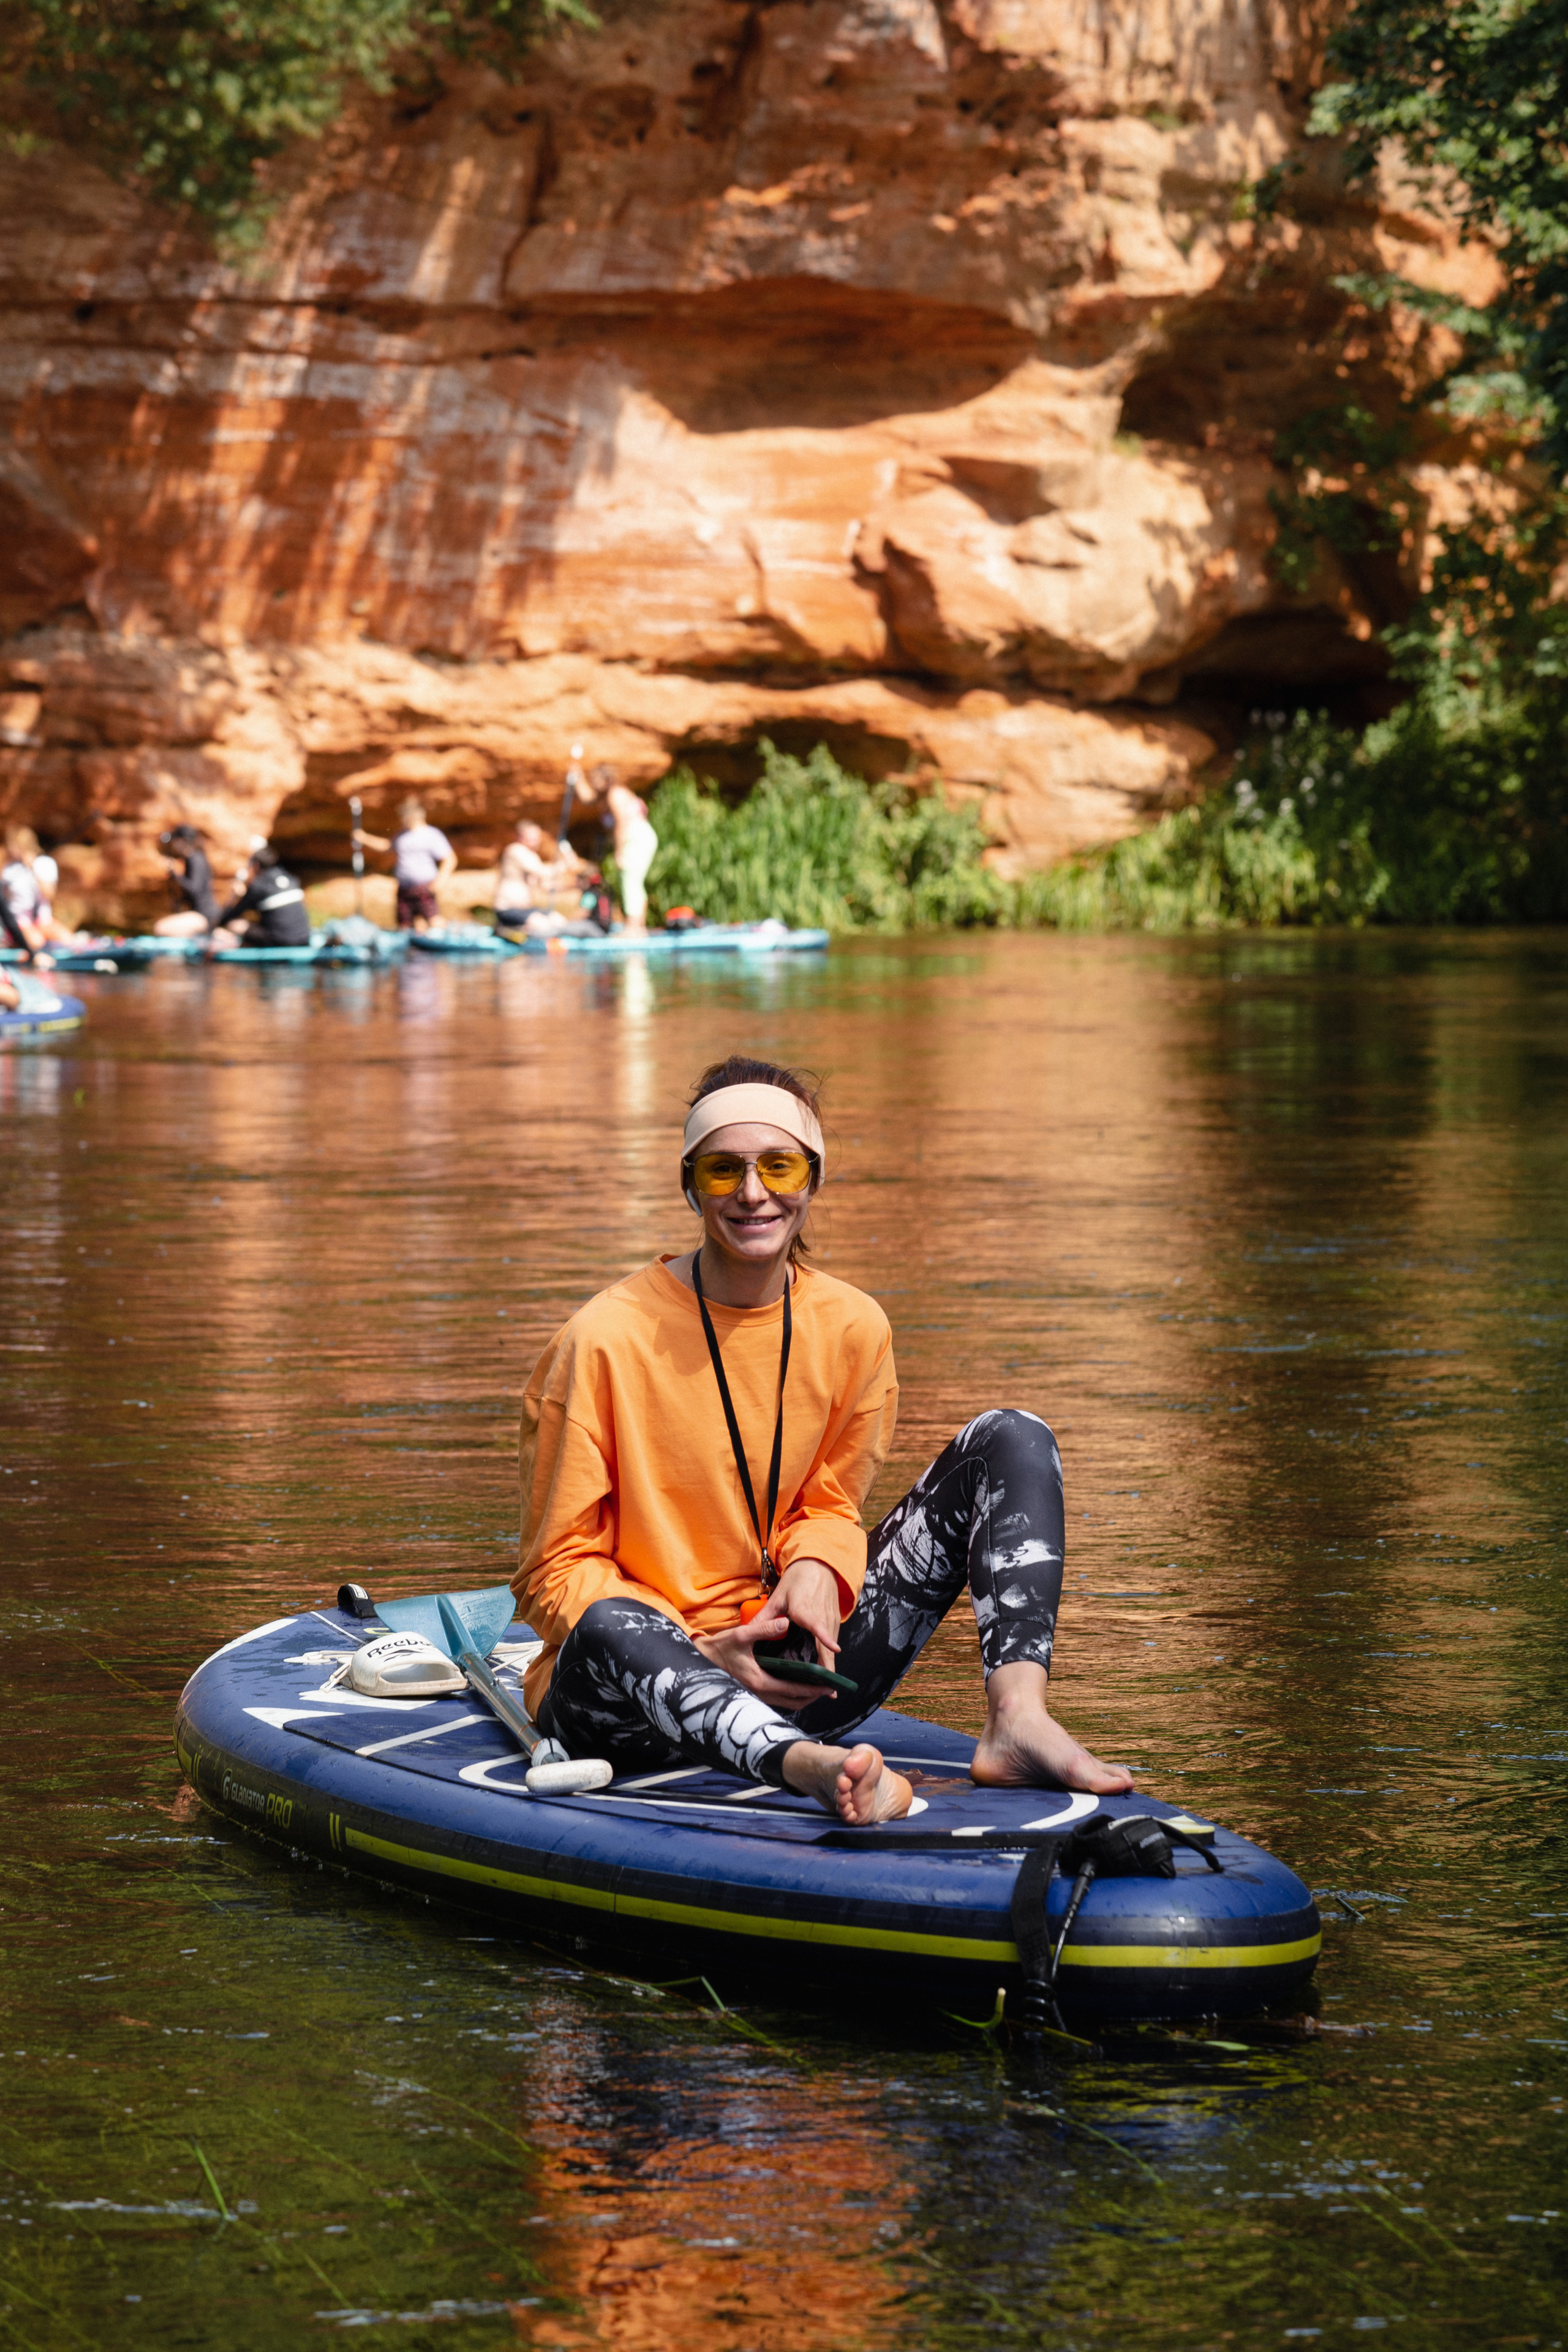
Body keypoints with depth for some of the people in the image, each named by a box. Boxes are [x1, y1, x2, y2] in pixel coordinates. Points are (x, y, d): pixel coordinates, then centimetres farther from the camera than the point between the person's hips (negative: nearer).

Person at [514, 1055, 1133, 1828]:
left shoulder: (853, 1328, 1)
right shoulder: (607, 1340, -12)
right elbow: (554, 1574, -9)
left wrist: (815, 1569, -12)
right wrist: (702, 1658, -23)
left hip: (791, 1680, 5)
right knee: (610, 1631, -42)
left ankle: (1017, 1716, -27)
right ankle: (808, 1767, -64)